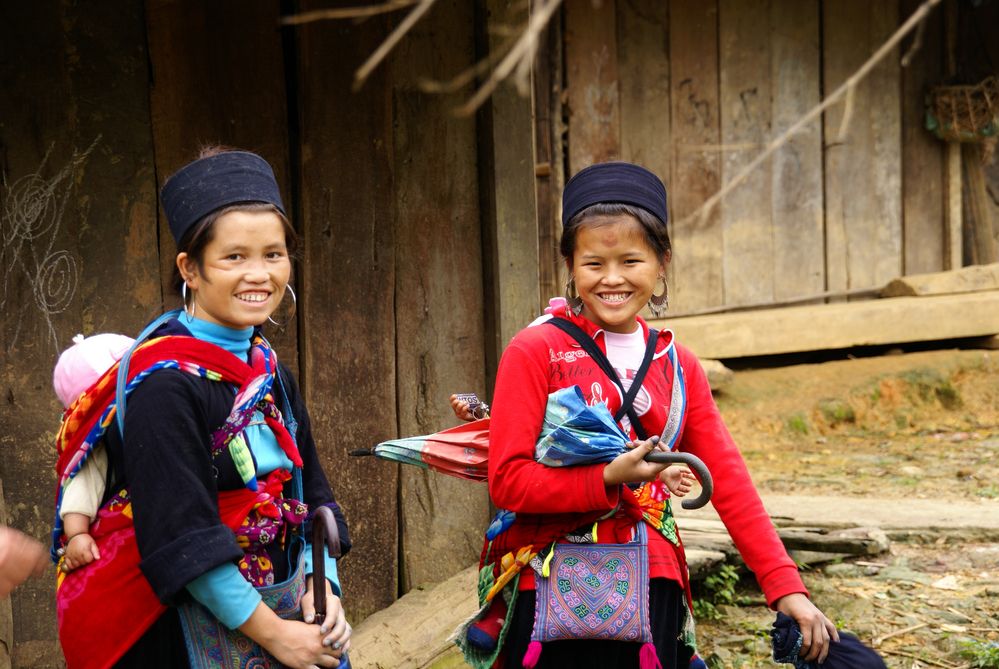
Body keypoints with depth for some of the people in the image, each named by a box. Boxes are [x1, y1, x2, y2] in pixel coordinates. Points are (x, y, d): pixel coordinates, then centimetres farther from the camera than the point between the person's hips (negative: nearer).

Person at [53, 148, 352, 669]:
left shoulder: (270, 374, 6)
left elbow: (308, 493, 9)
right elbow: (182, 536, -21)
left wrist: (323, 585, -7)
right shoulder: (165, 382, -17)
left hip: (283, 615, 7)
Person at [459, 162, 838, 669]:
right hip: (552, 594, -4)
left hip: (649, 590, 4)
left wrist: (785, 587, -3)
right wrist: (610, 478, -21)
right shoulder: (536, 352, -5)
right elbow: (507, 480, -10)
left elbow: (728, 480, 5)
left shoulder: (678, 367, 9)